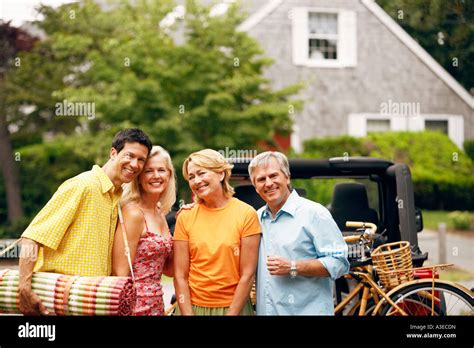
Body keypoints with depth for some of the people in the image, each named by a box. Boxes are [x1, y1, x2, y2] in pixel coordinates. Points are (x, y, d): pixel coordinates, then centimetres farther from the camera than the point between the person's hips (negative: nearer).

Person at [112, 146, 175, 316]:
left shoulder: (160, 214, 9)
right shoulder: (133, 213, -15)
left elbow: (168, 270, 11)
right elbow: (120, 273, -17)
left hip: (156, 306, 8)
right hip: (135, 306, -8)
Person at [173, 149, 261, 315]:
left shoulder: (246, 214, -8)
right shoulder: (185, 217, -3)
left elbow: (247, 275, -9)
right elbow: (180, 276, -4)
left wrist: (231, 313, -13)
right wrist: (187, 314, -12)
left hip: (234, 307, -1)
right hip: (193, 306, 1)